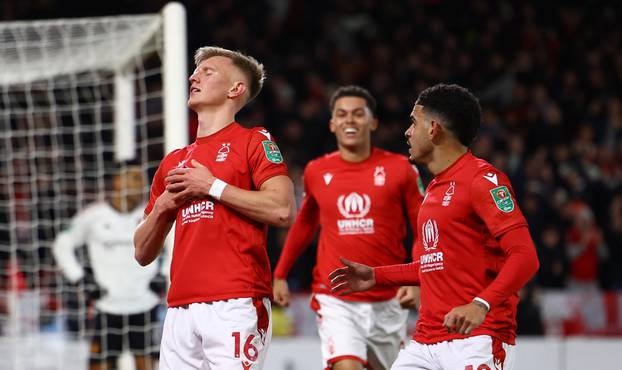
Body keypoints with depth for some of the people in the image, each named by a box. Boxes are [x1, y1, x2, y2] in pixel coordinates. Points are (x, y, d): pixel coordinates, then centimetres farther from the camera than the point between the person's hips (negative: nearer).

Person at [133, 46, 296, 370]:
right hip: (180, 309, 6)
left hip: (235, 304, -6)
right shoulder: (173, 163, 23)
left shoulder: (253, 142, 5)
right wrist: (162, 207, 6)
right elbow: (143, 254, 25)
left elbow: (283, 210, -12)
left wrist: (212, 186, -6)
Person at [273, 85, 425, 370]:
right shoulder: (316, 172, 5)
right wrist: (280, 275, 18)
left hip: (388, 301, 1)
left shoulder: (398, 168, -1)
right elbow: (304, 226, 21)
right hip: (336, 301, -1)